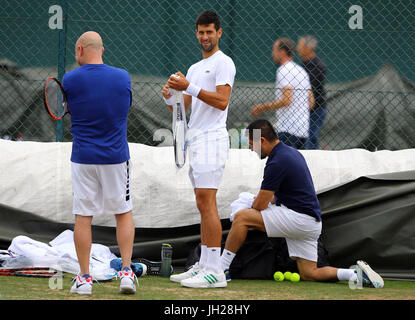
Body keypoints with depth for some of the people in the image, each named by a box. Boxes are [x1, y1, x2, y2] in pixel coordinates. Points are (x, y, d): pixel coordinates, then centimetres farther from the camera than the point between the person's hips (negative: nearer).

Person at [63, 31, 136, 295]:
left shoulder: (71, 80, -8)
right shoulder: (123, 77, -2)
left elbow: (67, 112, 4)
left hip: (83, 158, -1)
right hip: (116, 156, 1)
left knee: (83, 218, 5)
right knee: (124, 214, 13)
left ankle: (84, 278, 6)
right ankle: (126, 272, 4)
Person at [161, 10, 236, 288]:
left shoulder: (223, 62, -5)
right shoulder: (195, 68, 22)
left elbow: (222, 101, -17)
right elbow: (182, 109, 20)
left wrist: (190, 88, -21)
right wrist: (170, 97, -1)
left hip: (211, 138, -9)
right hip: (195, 139, 9)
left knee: (206, 203, -14)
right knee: (205, 205, 9)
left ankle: (215, 271, -16)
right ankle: (203, 265, 10)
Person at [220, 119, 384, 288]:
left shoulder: (276, 163, -16)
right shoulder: (292, 152, 14)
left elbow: (261, 205, -10)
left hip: (299, 217, -10)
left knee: (241, 217, -11)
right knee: (309, 274, 12)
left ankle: (222, 268, -9)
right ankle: (357, 274, -2)